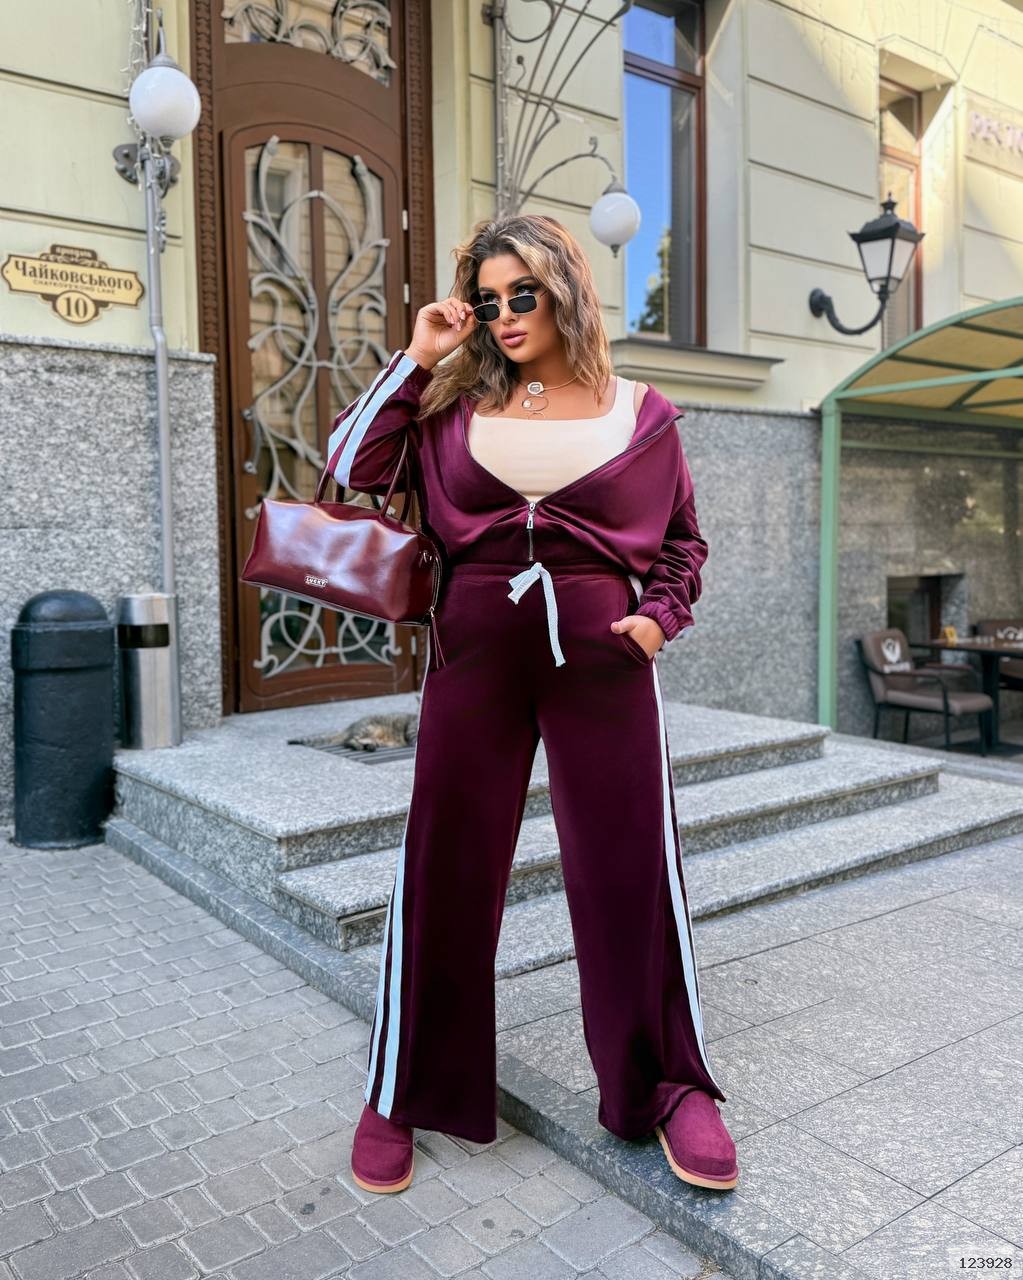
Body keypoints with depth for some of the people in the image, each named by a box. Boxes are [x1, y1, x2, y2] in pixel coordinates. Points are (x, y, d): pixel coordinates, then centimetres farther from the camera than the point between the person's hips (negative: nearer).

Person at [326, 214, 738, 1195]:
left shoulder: (640, 414, 6)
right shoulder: (453, 403, 9)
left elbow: (684, 542, 13)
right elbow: (351, 468, 0)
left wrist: (662, 616, -4)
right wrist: (415, 359, 0)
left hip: (601, 660, 0)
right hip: (474, 654, 1)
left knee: (632, 873, 4)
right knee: (443, 873, 6)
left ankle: (670, 1086, 26)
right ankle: (404, 1095, 24)